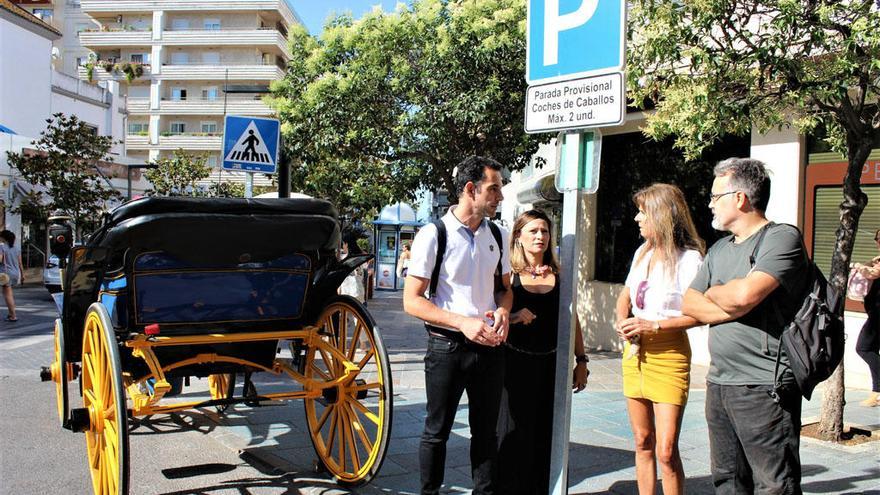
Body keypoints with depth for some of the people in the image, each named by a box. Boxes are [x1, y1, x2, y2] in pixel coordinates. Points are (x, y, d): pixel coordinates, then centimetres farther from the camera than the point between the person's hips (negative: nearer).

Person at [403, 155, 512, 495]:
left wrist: (503, 310, -6)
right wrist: (463, 323, -21)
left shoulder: (497, 235, 5)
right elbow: (412, 301, -12)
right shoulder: (433, 235, -11)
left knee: (486, 430, 14)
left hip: (490, 345, 5)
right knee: (437, 431, 9)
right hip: (447, 347, -4)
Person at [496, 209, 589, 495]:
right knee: (514, 433, 3)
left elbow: (572, 321, 10)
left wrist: (581, 361, 10)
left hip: (552, 364, 3)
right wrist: (514, 317, -22)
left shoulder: (560, 276, 6)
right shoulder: (509, 275, -2)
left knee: (548, 434, 9)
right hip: (516, 363, -2)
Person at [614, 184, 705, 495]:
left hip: (668, 352, -7)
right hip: (634, 351, 7)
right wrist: (622, 321, 2)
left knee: (666, 450, -9)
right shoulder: (642, 253, 12)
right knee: (642, 442, 12)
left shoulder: (690, 258, -10)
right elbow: (625, 296, 22)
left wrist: (655, 325, -20)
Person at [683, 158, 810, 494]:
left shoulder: (782, 238, -8)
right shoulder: (720, 249, 18)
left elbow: (745, 294, -23)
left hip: (764, 389, -8)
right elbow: (689, 305, 9)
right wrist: (732, 306, -9)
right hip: (719, 384, 8)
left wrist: (713, 293, -1)